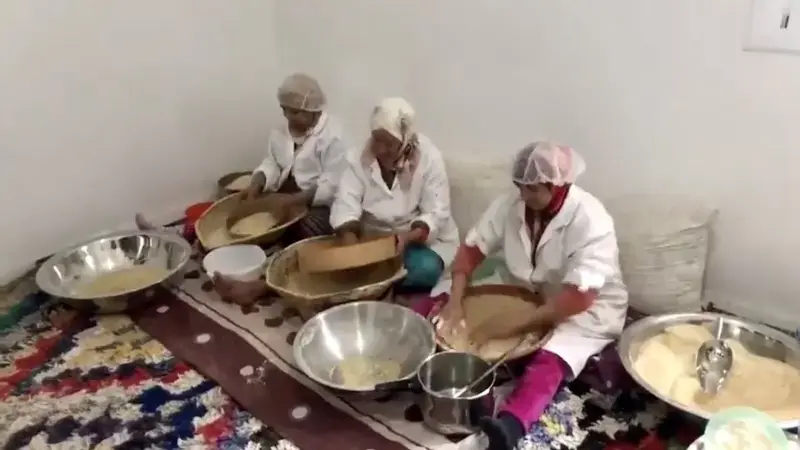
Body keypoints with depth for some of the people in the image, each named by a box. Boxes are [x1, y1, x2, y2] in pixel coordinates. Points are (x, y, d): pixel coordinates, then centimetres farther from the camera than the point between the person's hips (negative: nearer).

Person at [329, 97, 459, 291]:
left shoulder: (429, 159, -15)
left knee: (425, 269, -31)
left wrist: (408, 237, -37)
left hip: (422, 239, -1)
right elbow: (345, 206, -19)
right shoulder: (361, 159, -9)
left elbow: (437, 216, -17)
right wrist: (352, 247, -37)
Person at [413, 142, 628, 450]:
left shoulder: (591, 221, -27)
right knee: (438, 300, -8)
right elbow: (471, 248, -8)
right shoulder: (511, 203, -11)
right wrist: (454, 302, -22)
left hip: (586, 310, -5)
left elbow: (580, 297, -32)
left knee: (550, 360, -38)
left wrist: (516, 323, -35)